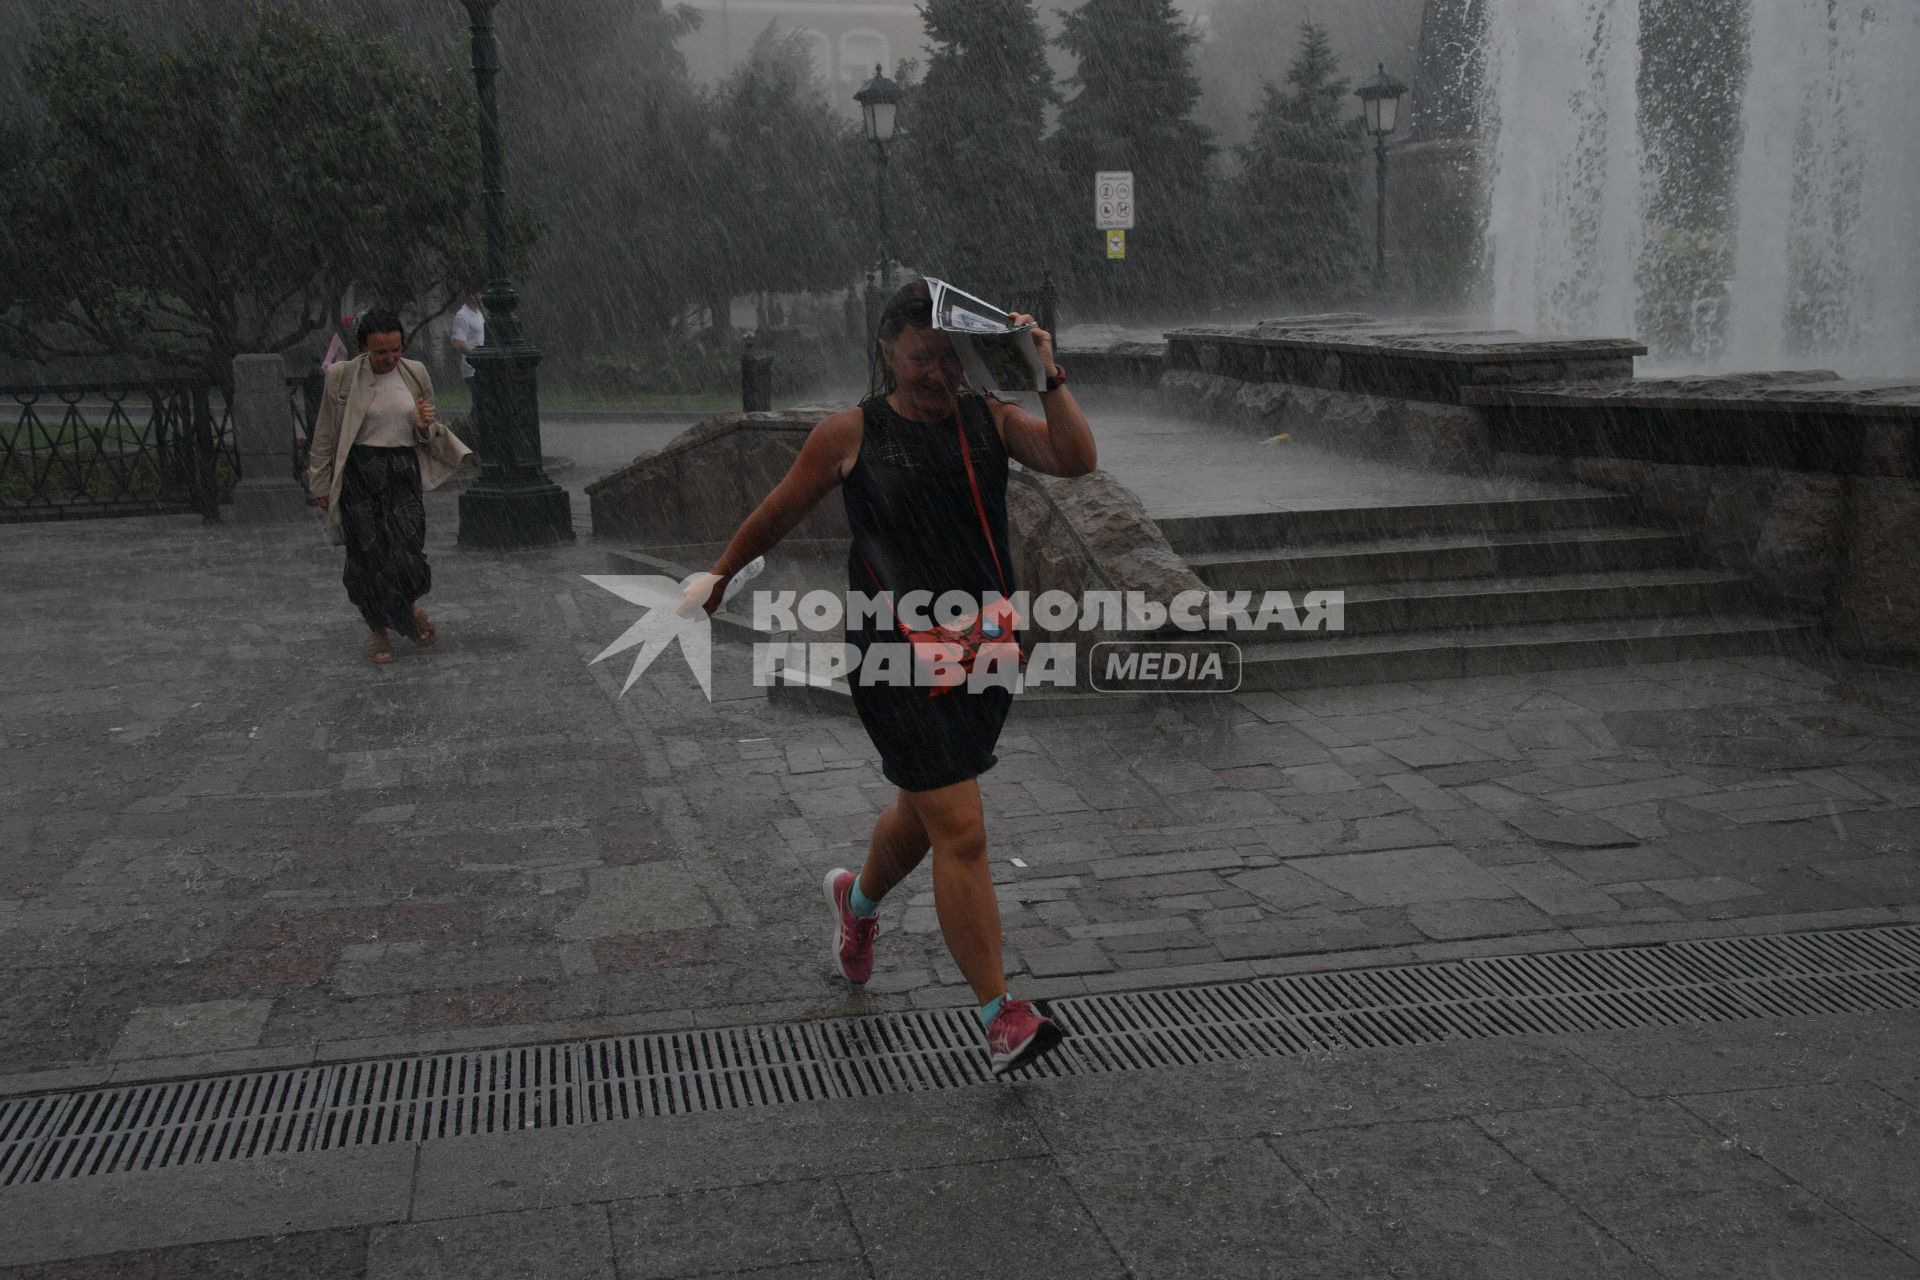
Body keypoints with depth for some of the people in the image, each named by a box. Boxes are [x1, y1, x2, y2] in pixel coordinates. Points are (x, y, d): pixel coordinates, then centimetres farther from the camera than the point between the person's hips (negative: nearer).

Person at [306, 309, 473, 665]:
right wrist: (322, 485, 3)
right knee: (367, 554, 1)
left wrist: (426, 426, -9)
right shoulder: (342, 376, -5)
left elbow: (427, 434, 15)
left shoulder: (414, 373, 4)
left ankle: (409, 608, 22)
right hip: (359, 472, -2)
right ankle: (377, 630, 19)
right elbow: (325, 435, 2)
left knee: (406, 549, -8)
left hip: (404, 471, 2)